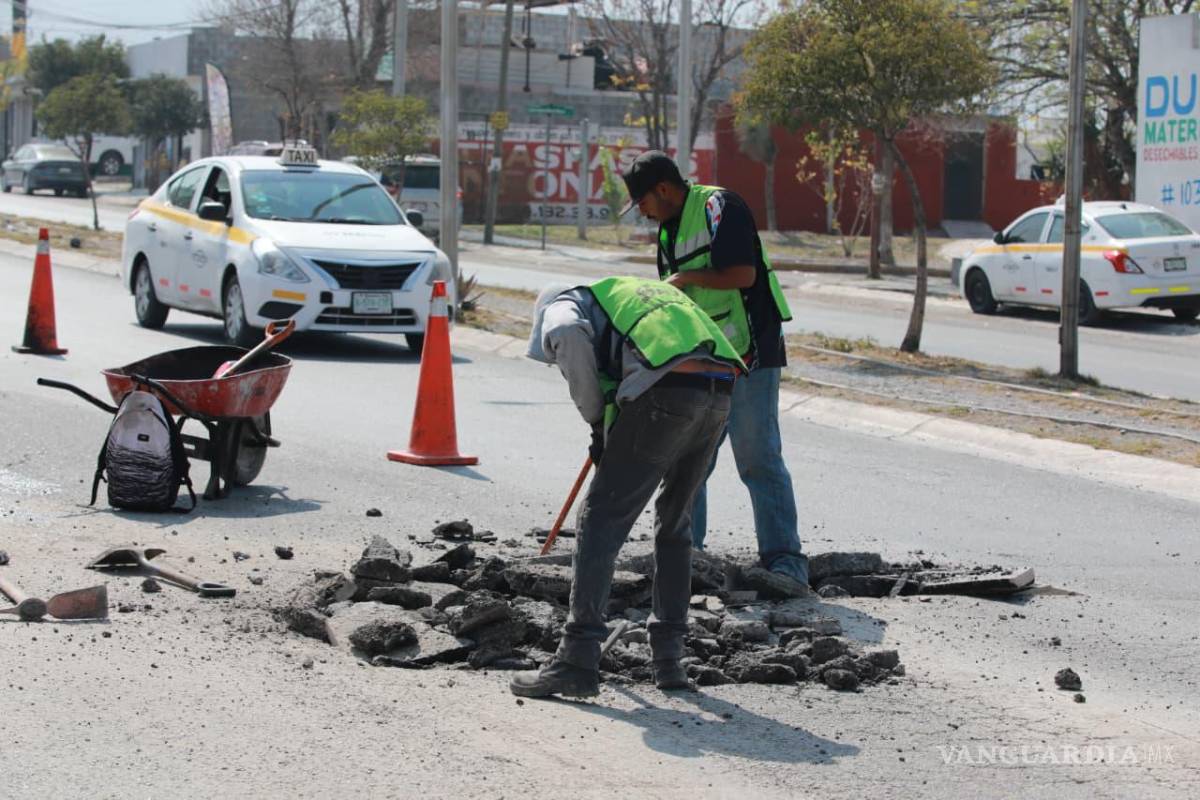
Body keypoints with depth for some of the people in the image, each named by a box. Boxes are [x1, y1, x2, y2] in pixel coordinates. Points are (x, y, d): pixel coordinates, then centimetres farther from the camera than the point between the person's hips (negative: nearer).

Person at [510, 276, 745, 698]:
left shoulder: (559, 305, 18)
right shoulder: (640, 290, 40)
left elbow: (569, 334, -8)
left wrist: (597, 420, 2)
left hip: (665, 393, -7)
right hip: (721, 391, 7)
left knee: (601, 520, 1)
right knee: (675, 523, 22)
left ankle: (577, 661, -2)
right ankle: (669, 659, 24)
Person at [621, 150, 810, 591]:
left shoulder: (718, 207, -11)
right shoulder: (669, 228, 16)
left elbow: (743, 274, -22)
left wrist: (687, 277, -12)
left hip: (748, 353, -9)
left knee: (759, 460, -10)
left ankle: (785, 561, -7)